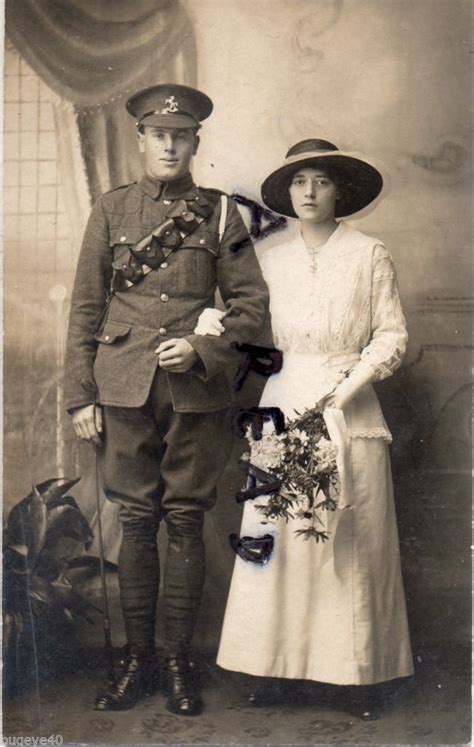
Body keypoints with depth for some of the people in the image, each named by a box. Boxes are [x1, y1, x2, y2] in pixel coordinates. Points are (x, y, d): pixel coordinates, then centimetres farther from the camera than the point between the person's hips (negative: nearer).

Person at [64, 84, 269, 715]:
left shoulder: (220, 213, 5)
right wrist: (80, 396, 1)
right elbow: (85, 308, 6)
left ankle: (179, 661, 16)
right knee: (136, 523, 6)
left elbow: (251, 303, 4)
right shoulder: (111, 211, 8)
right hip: (125, 388, 1)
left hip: (196, 392, -1)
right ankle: (138, 659, 18)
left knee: (185, 523, 5)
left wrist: (201, 349, -11)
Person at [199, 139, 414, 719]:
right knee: (277, 535, 1)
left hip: (348, 411, -2)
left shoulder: (369, 256, 4)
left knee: (351, 540, 0)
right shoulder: (272, 262, 13)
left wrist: (347, 383, -10)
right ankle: (272, 663, 10)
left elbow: (392, 336, 1)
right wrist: (215, 328, -6)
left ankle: (357, 671, 9)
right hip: (282, 408, 2)